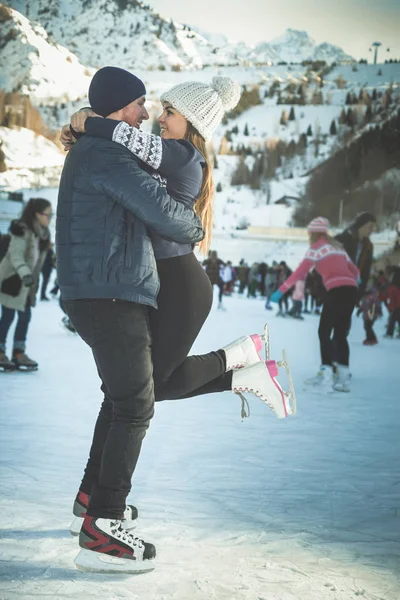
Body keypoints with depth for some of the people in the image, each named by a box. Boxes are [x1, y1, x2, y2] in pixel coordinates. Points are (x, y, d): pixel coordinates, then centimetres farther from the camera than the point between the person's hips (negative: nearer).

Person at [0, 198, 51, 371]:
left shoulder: (42, 233, 6)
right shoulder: (22, 230, -20)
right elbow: (15, 255, -27)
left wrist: (34, 281, 18)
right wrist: (25, 274, -40)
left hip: (26, 281, 8)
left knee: (25, 316, 7)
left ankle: (19, 353, 14)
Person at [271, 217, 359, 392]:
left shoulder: (316, 247, 4)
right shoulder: (337, 247, 25)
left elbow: (300, 272, -3)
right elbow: (354, 271, 30)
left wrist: (281, 290, -2)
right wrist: (355, 281, 52)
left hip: (337, 290, -7)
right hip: (351, 290, 7)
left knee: (324, 331, 0)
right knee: (340, 334, 9)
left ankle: (326, 370, -11)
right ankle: (342, 376, 2)